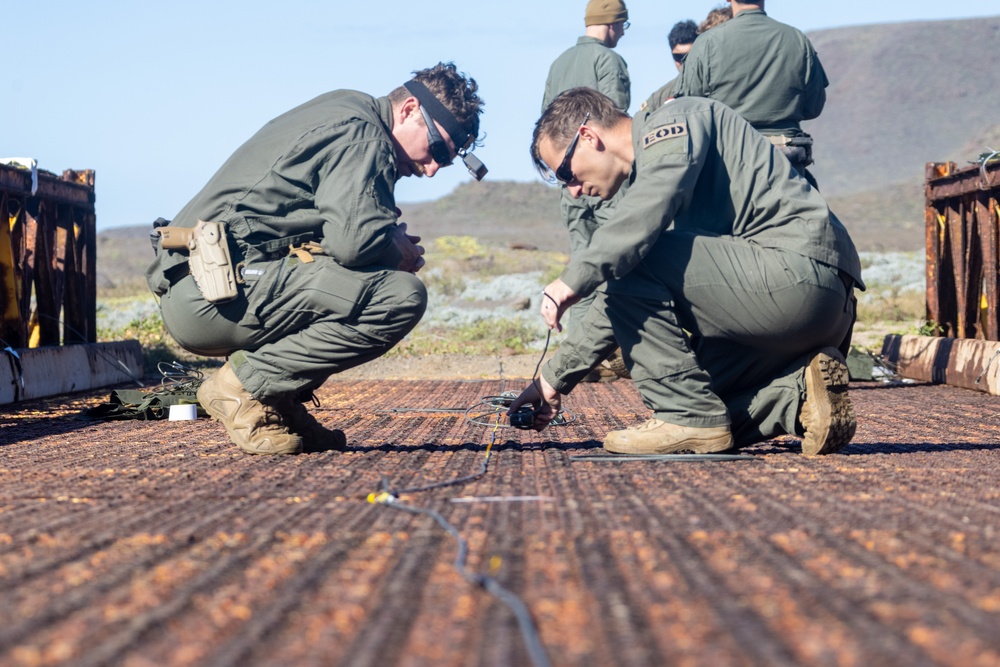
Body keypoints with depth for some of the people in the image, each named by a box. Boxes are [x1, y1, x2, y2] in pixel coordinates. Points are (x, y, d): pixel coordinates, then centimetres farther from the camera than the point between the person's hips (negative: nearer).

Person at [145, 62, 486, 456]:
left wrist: (394, 244, 8)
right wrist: (401, 251, -1)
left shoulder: (342, 114, 23)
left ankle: (280, 405, 10)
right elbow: (354, 238, -22)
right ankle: (246, 386, -12)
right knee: (401, 297, -19)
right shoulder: (360, 132, -8)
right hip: (219, 292, -11)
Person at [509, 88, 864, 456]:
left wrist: (574, 279, -23)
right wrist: (555, 377, 25)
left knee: (629, 260, -13)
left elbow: (649, 212, -25)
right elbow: (619, 303, 27)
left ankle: (688, 418, -11)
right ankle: (801, 390, 1)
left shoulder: (675, 121, -4)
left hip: (804, 270, -10)